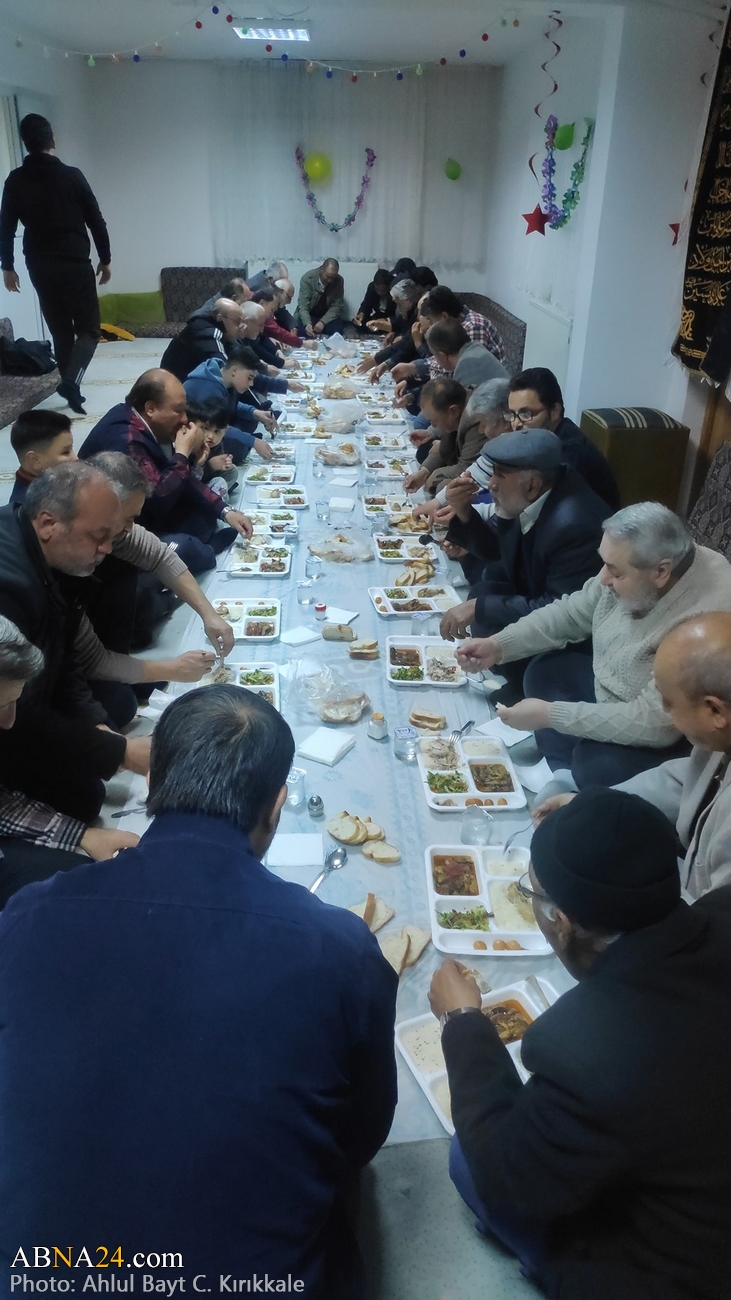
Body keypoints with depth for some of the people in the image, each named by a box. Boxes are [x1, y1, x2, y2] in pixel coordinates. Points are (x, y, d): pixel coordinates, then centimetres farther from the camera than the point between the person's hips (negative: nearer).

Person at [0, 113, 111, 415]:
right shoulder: (71, 176, -6)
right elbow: (96, 221, -3)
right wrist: (106, 259, 8)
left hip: (40, 268, 4)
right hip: (75, 264, -4)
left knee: (60, 331, 13)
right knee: (88, 328, 1)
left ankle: (71, 386, 14)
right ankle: (71, 382, -21)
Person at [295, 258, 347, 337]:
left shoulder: (339, 281, -13)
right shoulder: (308, 278, -19)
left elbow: (336, 306, -12)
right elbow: (303, 305, -22)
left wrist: (323, 322, -29)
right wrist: (307, 323, -42)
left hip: (328, 317, 1)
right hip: (309, 316, -1)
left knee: (336, 330, -27)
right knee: (302, 330, -30)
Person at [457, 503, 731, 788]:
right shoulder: (629, 567, -13)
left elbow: (654, 724, -35)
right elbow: (571, 613, 4)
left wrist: (550, 714, -31)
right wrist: (498, 645, -7)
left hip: (673, 738, -8)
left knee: (596, 762, -30)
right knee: (545, 670, 6)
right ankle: (564, 774, 2)